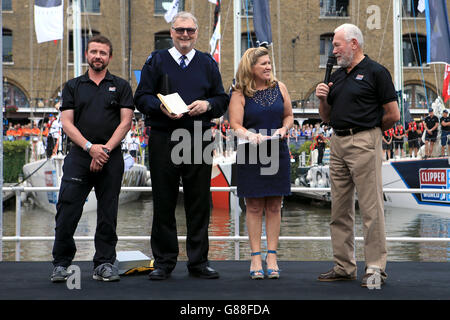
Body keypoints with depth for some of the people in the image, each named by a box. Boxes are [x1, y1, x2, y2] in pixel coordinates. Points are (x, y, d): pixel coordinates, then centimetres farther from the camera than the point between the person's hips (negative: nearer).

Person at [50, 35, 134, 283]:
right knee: (67, 211, -5)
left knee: (108, 213, 3)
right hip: (78, 156, 0)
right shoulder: (73, 86, 12)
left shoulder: (121, 86, 11)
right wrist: (90, 147, -11)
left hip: (111, 158, 0)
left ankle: (104, 264, 11)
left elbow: (125, 122, 2)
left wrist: (105, 149, -10)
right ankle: (61, 263, 5)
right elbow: (67, 122, 3)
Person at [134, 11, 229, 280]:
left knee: (199, 203, 3)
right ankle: (163, 262, 12)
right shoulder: (157, 61, 8)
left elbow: (223, 99, 12)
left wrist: (207, 105, -9)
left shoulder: (208, 64, 13)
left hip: (199, 140, 1)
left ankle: (199, 261, 14)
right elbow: (141, 97, 4)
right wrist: (161, 106, -15)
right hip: (163, 140, -1)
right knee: (164, 203, 3)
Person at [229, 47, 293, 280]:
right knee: (254, 207, 2)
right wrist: (251, 135, -26)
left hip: (278, 153, 3)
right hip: (251, 155, -3)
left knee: (274, 207, 5)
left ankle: (271, 257, 11)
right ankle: (256, 257, 8)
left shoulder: (279, 87, 7)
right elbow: (235, 125, -8)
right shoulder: (240, 94, -3)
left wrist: (284, 129, -6)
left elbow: (289, 115, 14)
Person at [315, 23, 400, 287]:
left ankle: (376, 268, 0)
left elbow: (393, 115, -6)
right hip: (338, 144, 8)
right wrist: (323, 99, 3)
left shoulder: (375, 72, -4)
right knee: (340, 209, 10)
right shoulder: (337, 76, 18)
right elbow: (327, 117, 22)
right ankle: (344, 267, 17)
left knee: (371, 208, -6)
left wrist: (368, 128, 6)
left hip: (364, 143, -8)